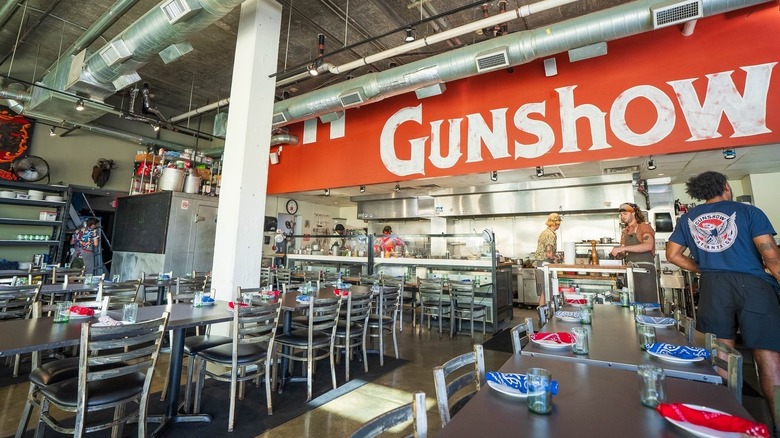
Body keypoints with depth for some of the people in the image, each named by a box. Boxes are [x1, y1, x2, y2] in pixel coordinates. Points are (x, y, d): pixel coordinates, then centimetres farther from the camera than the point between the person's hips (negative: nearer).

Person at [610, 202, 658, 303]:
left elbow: (648, 246, -21)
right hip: (631, 271, 6)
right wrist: (619, 253, -6)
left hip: (646, 269, -6)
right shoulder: (624, 232, 17)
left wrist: (623, 248, -26)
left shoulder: (645, 227, -1)